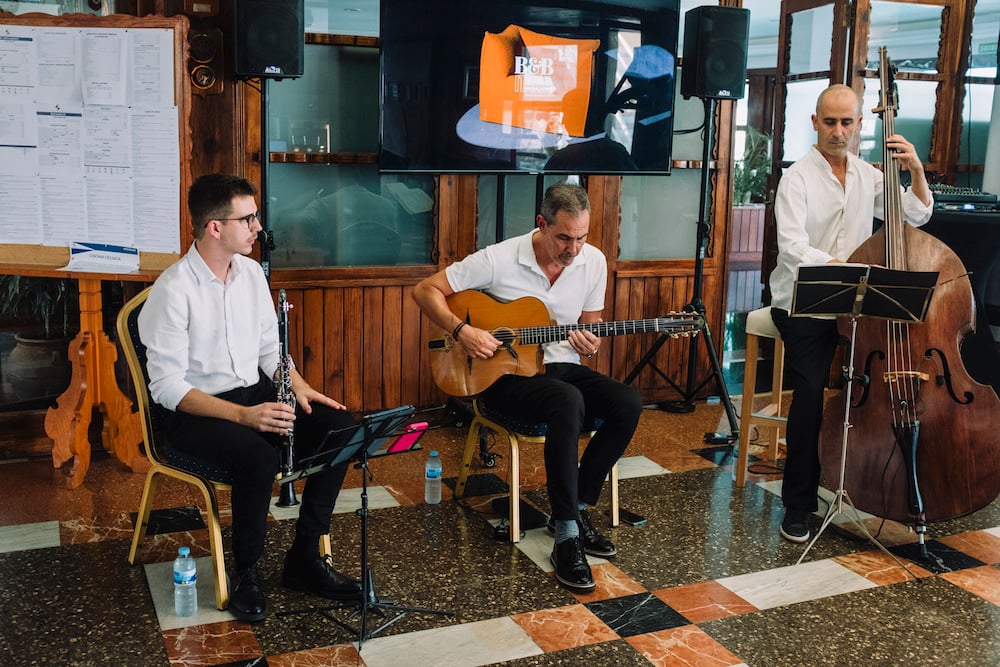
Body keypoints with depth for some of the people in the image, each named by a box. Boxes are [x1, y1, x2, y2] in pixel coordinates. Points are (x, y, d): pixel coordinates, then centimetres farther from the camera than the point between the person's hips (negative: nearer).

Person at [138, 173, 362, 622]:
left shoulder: (251, 272, 5)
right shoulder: (173, 291, -18)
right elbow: (167, 387, -20)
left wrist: (298, 386, -6)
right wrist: (242, 415, -30)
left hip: (253, 393, 7)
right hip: (193, 412, -7)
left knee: (339, 427, -13)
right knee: (258, 457, -36)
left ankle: (305, 558, -4)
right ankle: (246, 572, -10)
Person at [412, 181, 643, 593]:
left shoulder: (593, 262, -1)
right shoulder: (498, 260, -14)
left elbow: (591, 325, 11)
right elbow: (425, 290, -10)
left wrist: (590, 346, -13)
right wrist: (462, 331, -23)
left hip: (560, 366, 5)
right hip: (506, 374, -5)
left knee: (628, 405, -21)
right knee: (568, 402, -36)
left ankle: (576, 509, -5)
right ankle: (567, 536, -29)